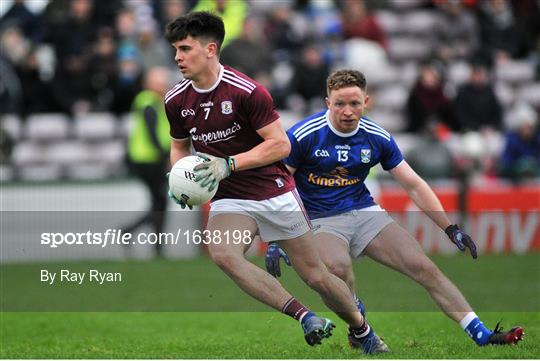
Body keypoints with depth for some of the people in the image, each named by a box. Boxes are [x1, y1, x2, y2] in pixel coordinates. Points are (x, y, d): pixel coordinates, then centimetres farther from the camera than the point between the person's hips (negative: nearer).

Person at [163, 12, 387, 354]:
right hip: (229, 198, 3)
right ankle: (304, 316, -25)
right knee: (222, 253, -30)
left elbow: (280, 144, -15)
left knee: (315, 275, 2)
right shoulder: (176, 101, -1)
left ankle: (361, 329, 30)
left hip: (274, 193, -3)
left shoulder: (246, 90, -17)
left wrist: (229, 164, -23)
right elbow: (180, 145, 18)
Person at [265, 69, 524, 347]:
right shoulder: (303, 136, -11)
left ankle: (481, 335, -7)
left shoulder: (378, 138, 0)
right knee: (337, 268, -36)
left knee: (424, 267, -10)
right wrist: (274, 240, -16)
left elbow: (413, 185, 7)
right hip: (319, 220, -4)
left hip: (365, 213, 4)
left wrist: (450, 229, 4)